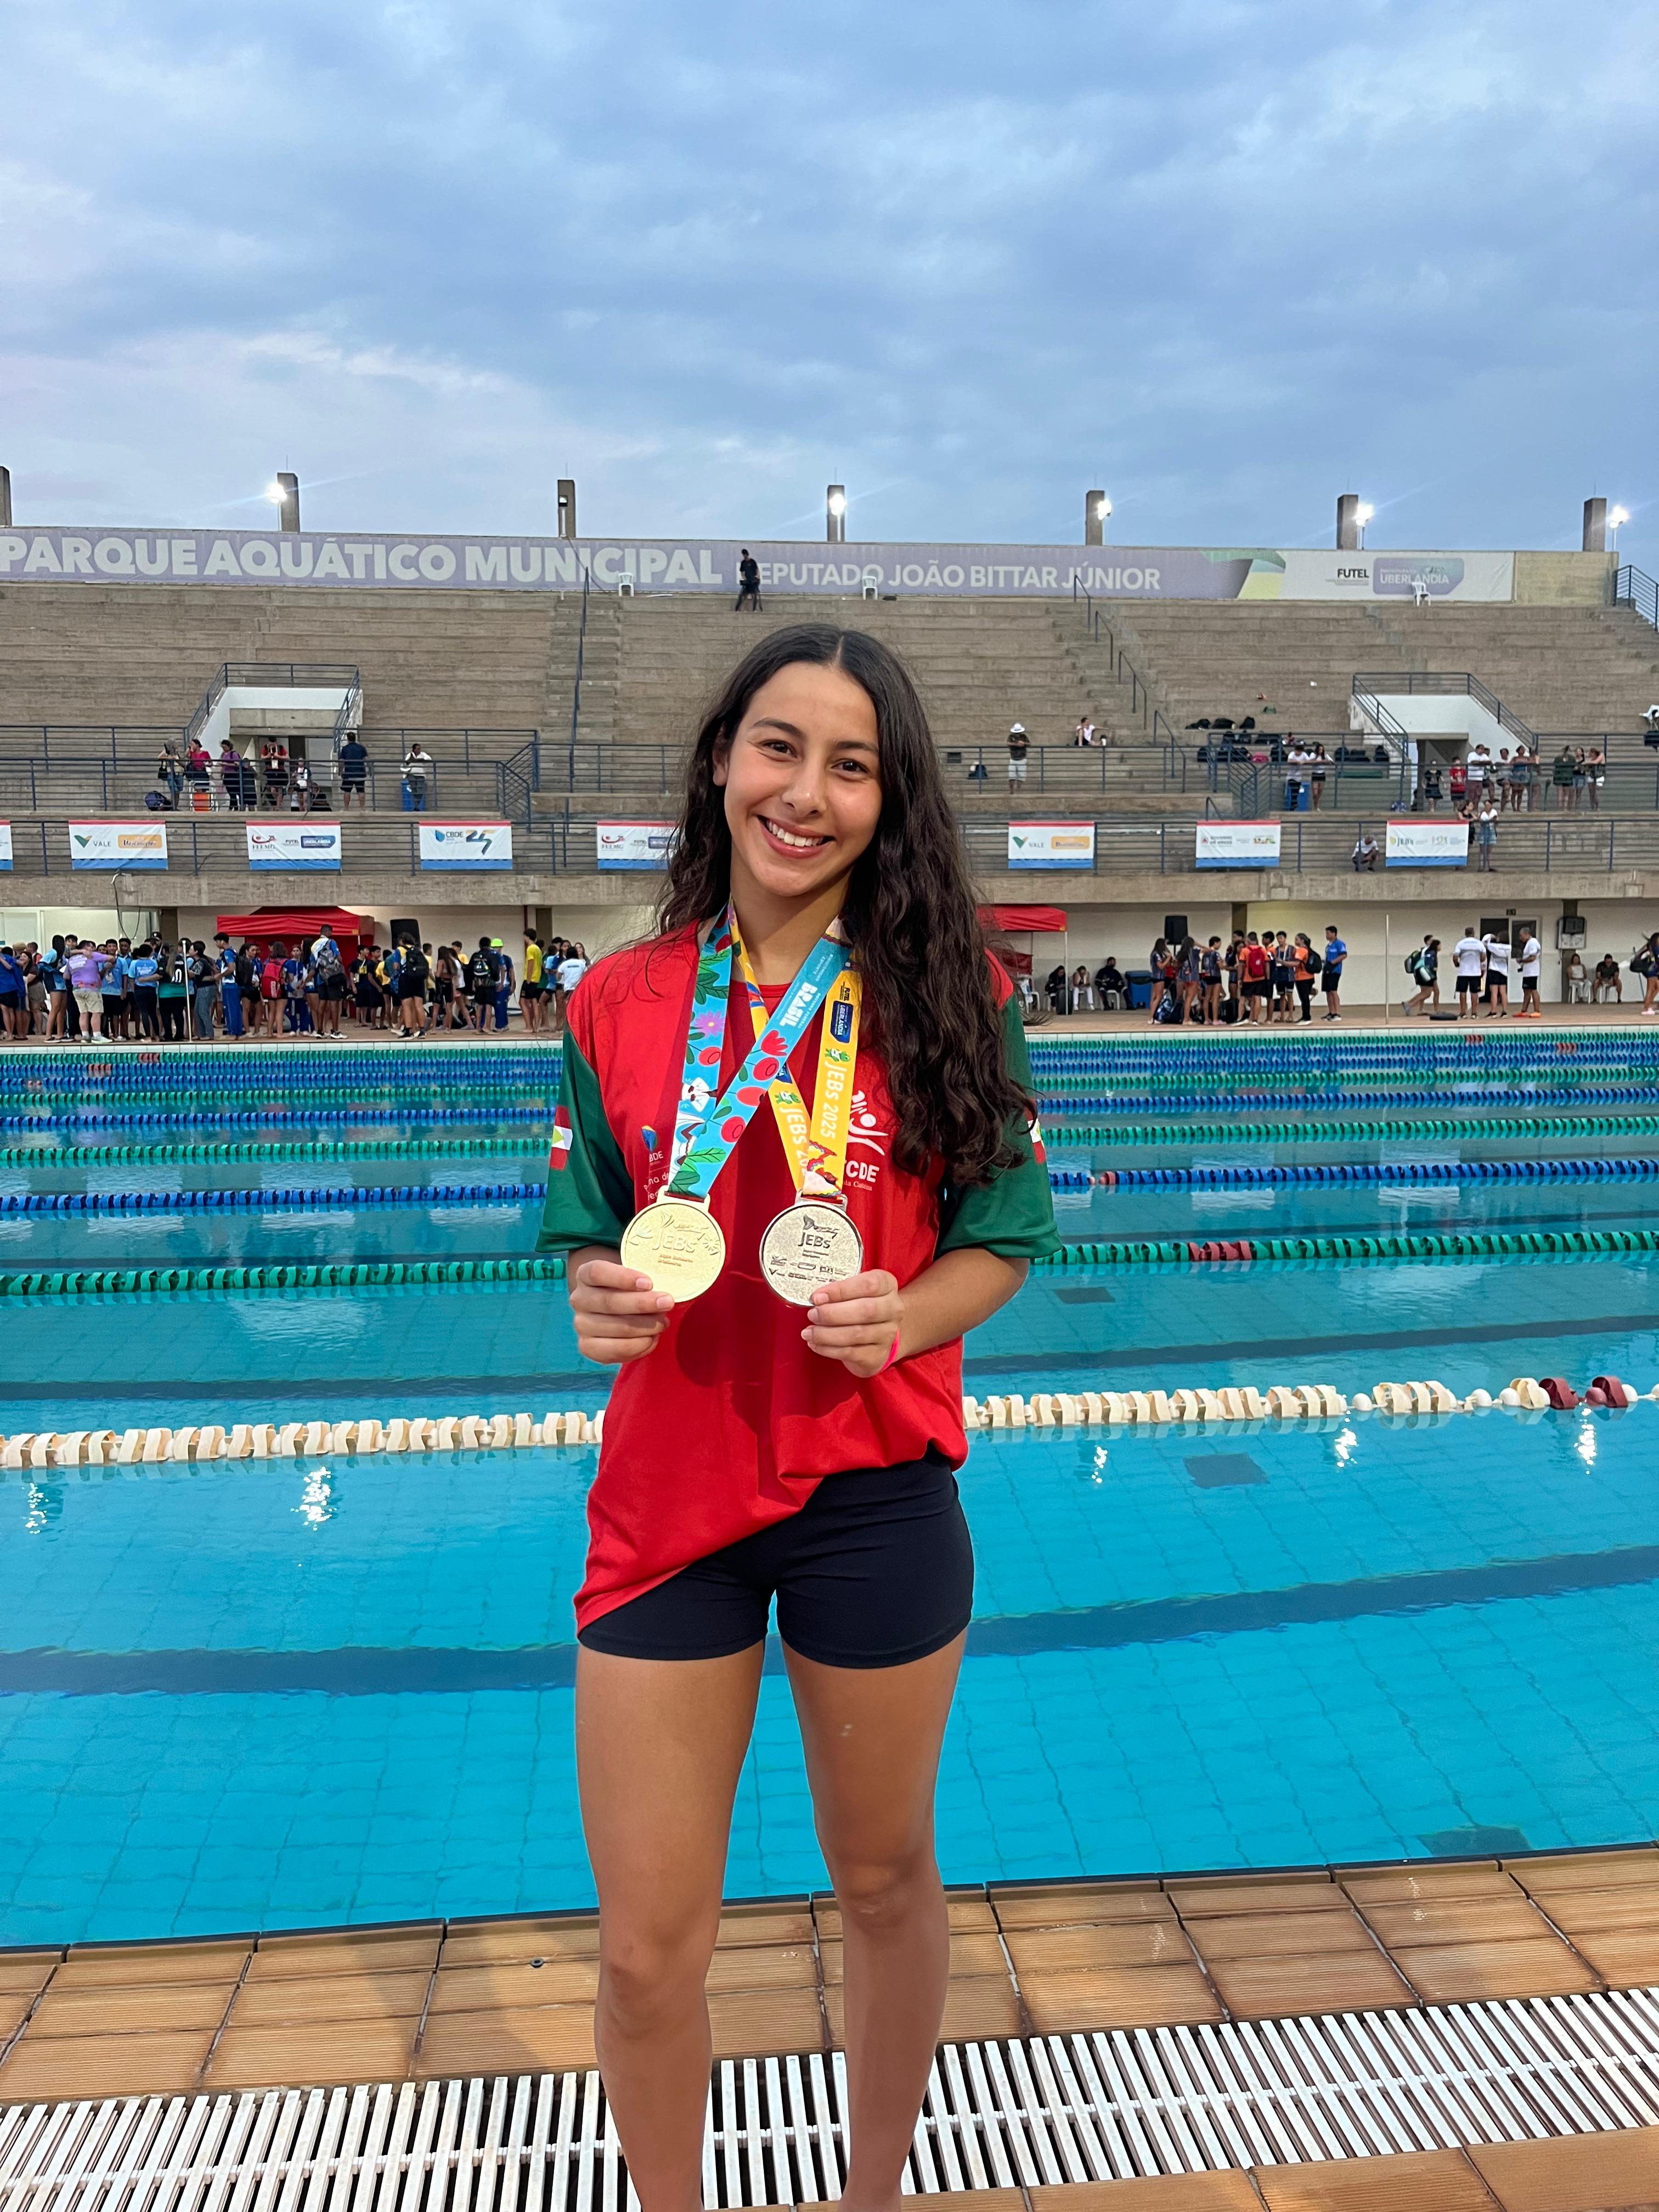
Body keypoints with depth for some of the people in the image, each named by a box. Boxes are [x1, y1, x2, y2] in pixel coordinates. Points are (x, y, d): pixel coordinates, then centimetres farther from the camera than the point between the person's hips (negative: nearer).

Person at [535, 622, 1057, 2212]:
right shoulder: (620, 1003, -2)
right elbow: (593, 1238, 6)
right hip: (668, 1488, 1)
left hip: (876, 1493, -1)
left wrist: (900, 1319, -21)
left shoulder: (949, 994, -6)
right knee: (646, 1945, 10)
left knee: (884, 1879, 20)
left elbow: (999, 1241, -1)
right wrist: (599, 1303, -16)